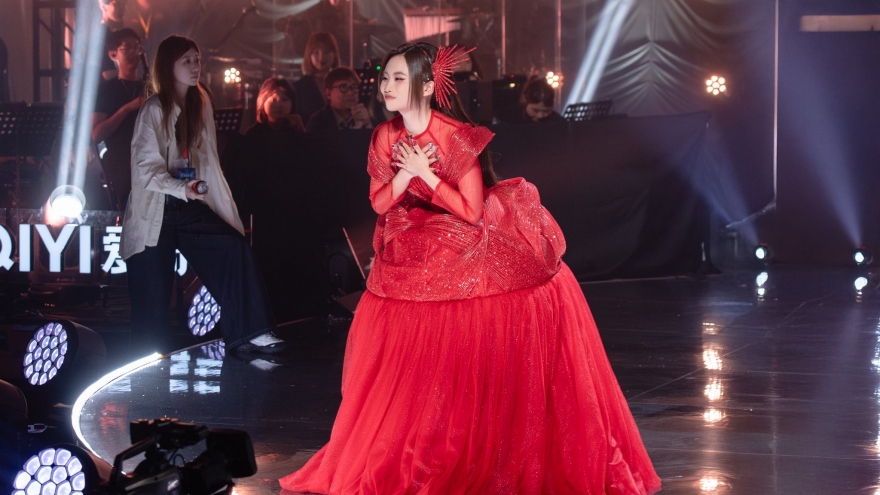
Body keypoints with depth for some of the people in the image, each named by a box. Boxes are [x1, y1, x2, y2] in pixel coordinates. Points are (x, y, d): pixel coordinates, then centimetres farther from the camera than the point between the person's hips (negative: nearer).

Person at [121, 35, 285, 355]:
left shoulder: (201, 104, 8)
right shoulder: (154, 110, -10)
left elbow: (208, 161, 10)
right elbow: (146, 169, -15)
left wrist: (226, 212, 4)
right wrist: (182, 189, -30)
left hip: (191, 207, 5)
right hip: (155, 212, -5)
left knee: (235, 248, -16)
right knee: (154, 292, -2)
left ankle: (247, 332, -15)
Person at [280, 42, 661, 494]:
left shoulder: (457, 138, -20)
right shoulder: (386, 137, -5)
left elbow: (472, 211, -18)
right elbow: (379, 203, -1)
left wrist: (426, 174, -21)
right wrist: (406, 172, -17)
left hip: (474, 237, -4)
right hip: (420, 246, 5)